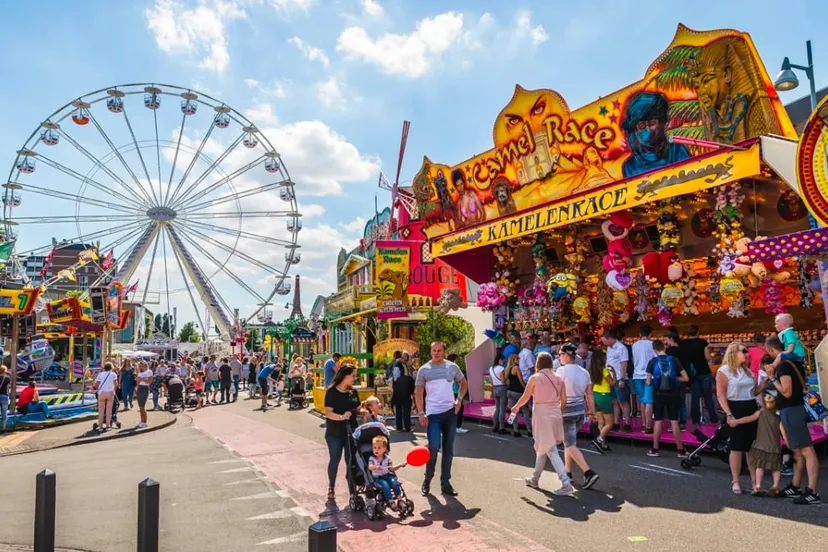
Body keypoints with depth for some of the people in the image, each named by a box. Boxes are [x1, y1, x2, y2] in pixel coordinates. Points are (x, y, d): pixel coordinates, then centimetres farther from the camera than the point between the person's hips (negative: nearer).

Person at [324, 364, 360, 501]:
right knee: (334, 460, 10)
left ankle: (353, 491, 14)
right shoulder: (332, 392, -14)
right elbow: (328, 413, -20)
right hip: (334, 433, -4)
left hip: (351, 431, 4)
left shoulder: (353, 392, 3)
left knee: (351, 461, 5)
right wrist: (341, 417, -36)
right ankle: (331, 487, 32)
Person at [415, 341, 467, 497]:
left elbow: (464, 383, 19)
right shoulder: (424, 370, -1)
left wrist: (459, 399, 3)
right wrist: (421, 413, -8)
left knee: (448, 448, 8)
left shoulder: (452, 367, 5)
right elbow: (418, 392, 1)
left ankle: (445, 483, 19)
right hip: (433, 413, -3)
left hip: (450, 412, 3)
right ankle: (427, 480, 10)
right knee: (434, 447, -12)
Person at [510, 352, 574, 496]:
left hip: (541, 415, -6)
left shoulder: (535, 378, -7)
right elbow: (564, 401, 4)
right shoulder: (558, 378, 5)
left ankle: (566, 484, -12)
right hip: (555, 414, 6)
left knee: (551, 450, -4)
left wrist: (516, 407, 18)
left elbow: (525, 397, 0)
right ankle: (535, 479, 32)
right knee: (542, 447, 20)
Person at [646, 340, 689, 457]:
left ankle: (655, 449, 13)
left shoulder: (652, 362, -6)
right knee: (674, 421, 7)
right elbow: (686, 378, -3)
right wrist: (674, 378, 12)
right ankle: (681, 450, 12)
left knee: (657, 421, 7)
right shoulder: (674, 360, -3)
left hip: (659, 394, -1)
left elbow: (649, 382, -4)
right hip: (672, 394, 1)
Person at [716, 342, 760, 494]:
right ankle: (735, 482, 10)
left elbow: (754, 392, 17)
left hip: (752, 409, 6)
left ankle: (754, 481, 20)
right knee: (737, 447, 0)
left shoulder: (747, 370, 15)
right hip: (736, 409, -6)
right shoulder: (724, 370, -8)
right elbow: (720, 395, -13)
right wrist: (729, 415, -21)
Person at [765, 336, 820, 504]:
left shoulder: (784, 365, -17)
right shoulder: (794, 362, 13)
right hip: (794, 409, 11)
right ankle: (795, 487, 22)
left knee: (807, 451, -9)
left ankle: (812, 493, -8)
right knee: (798, 451, 14)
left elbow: (787, 392, -20)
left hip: (791, 411, -11)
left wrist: (772, 378, -13)